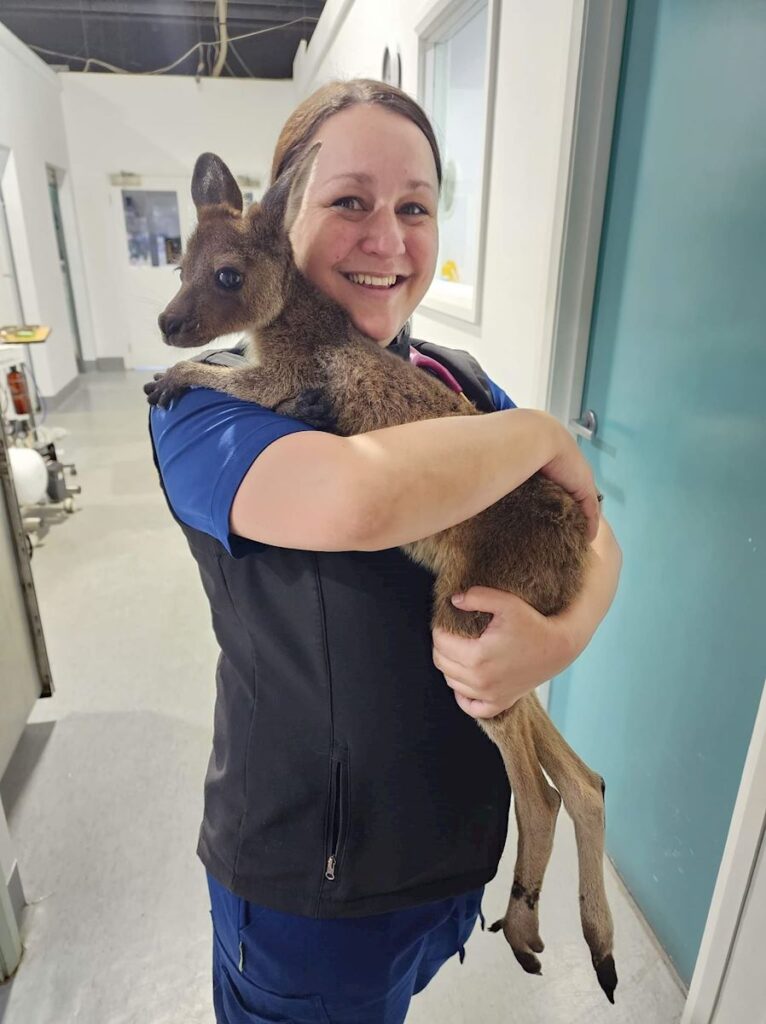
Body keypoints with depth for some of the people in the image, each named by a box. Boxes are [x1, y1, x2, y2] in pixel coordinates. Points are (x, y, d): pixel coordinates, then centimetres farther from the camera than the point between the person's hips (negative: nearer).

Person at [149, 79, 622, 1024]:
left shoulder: (458, 383, -3)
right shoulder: (204, 406, -20)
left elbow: (592, 534, -3)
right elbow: (357, 495, -42)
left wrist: (564, 636, -25)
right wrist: (540, 432, -24)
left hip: (460, 832, 5)